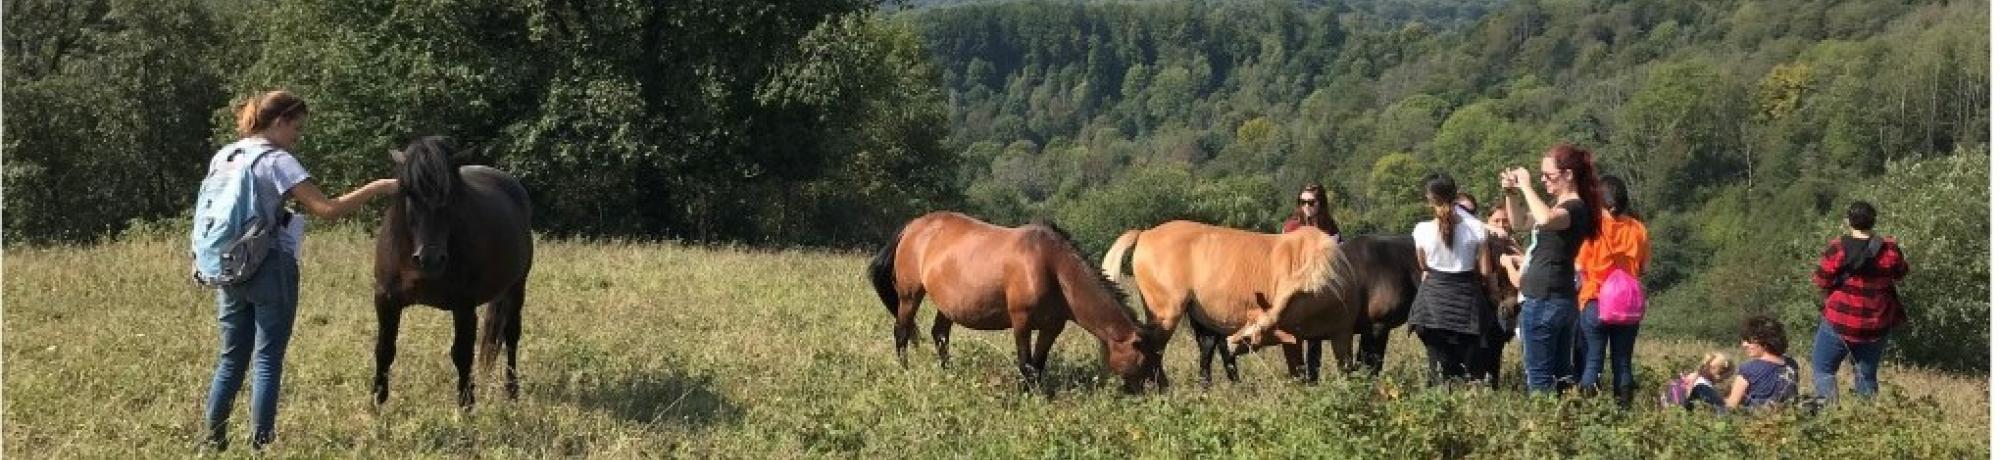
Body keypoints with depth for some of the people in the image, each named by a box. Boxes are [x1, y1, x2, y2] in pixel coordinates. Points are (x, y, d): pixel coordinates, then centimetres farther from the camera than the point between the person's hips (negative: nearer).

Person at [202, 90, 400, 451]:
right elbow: (328, 210, -20)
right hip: (271, 269, -7)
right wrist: (376, 188, -15)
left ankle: (213, 440, 17)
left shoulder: (221, 157, 9)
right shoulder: (278, 161, -13)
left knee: (231, 358, 15)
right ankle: (260, 444, -1)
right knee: (267, 361, -1)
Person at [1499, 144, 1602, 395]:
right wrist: (1511, 193, 8)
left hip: (1544, 302, -10)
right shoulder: (1562, 207, 16)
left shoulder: (1575, 208, -14)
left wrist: (1526, 186, -25)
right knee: (1559, 373, 12)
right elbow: (1520, 219, 27)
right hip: (1561, 301, 10)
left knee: (1539, 377, -9)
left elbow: (1545, 220, -38)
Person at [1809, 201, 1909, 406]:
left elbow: (1822, 281, -9)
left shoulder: (1838, 248, -15)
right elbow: (1901, 273, 10)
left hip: (1839, 323, -3)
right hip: (1876, 326, 3)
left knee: (1823, 369, 9)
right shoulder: (1889, 249, -7)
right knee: (1866, 375, 16)